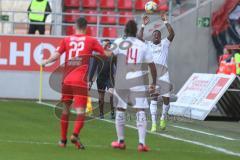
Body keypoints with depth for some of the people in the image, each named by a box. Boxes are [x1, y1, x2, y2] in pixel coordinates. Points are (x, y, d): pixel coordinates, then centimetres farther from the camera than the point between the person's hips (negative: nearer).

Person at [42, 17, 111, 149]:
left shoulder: (66, 40, 8)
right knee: (80, 111, -5)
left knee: (66, 109, 17)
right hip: (80, 81, -3)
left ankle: (63, 139, 22)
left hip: (67, 79, 3)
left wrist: (46, 62, 13)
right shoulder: (91, 41, 3)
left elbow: (56, 55, -3)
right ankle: (75, 135, -28)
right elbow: (105, 54, 6)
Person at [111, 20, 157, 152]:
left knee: (120, 110, 14)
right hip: (137, 83, 0)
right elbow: (152, 65, 10)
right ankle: (141, 143, -11)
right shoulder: (143, 45, 8)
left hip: (121, 82, 0)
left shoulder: (119, 42, 2)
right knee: (140, 111, -1)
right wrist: (154, 83, 19)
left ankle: (121, 141, 20)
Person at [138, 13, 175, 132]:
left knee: (166, 98, -1)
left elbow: (172, 34, -2)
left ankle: (163, 118, 24)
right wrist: (144, 25, -11)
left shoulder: (164, 44, 11)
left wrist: (166, 22, -8)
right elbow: (139, 38, -5)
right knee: (154, 98, -6)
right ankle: (154, 123, -6)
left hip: (163, 74, 1)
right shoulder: (147, 45, 11)